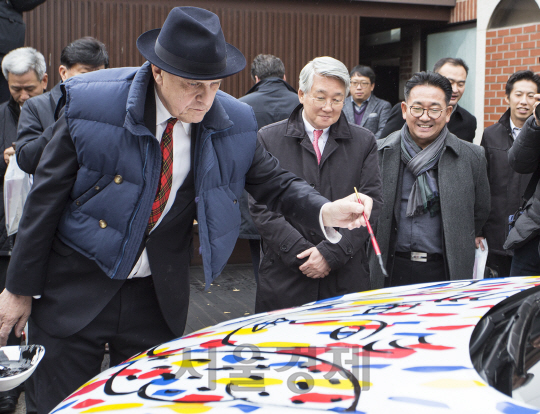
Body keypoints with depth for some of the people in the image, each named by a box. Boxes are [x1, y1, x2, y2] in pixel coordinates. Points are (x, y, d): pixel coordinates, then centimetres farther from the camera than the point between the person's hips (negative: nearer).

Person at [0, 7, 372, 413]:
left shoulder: (232, 122, -8)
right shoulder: (92, 103, -16)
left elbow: (275, 181, 2)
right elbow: (46, 196, -9)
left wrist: (325, 212, -21)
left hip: (158, 299, 3)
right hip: (74, 289, -2)